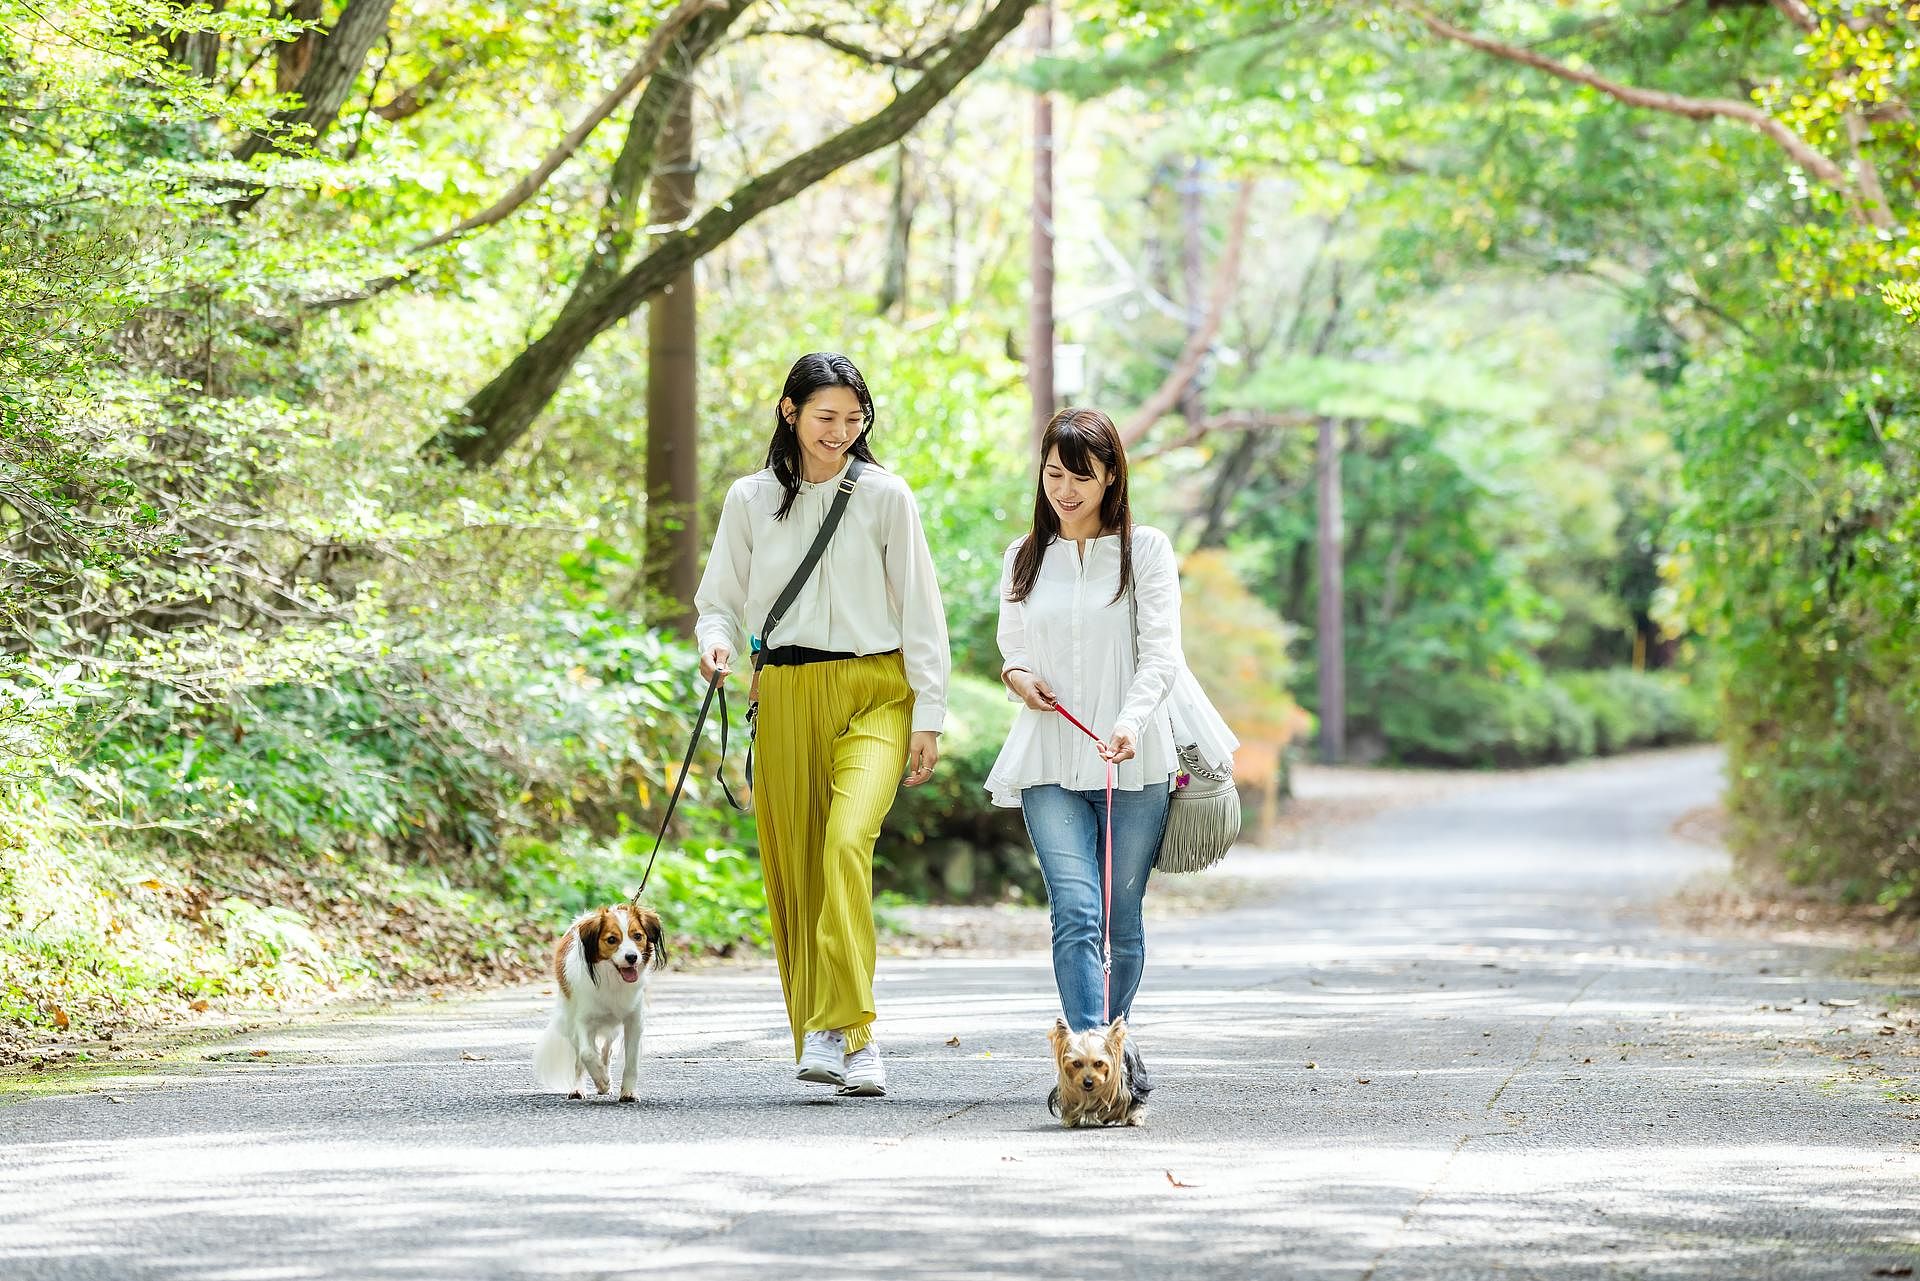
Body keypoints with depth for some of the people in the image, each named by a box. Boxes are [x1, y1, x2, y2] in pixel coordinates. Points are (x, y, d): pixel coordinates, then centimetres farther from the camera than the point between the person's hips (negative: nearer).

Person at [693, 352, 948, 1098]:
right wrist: (716, 643, -9)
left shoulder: (885, 497, 5)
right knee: (792, 866, 1)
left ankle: (845, 1031, -26)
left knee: (848, 841, -23)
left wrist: (929, 715, 1)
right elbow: (721, 598, 14)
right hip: (784, 695, 3)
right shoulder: (750, 499, 9)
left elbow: (919, 609, 6)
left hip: (873, 693, -3)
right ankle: (817, 1035, 12)